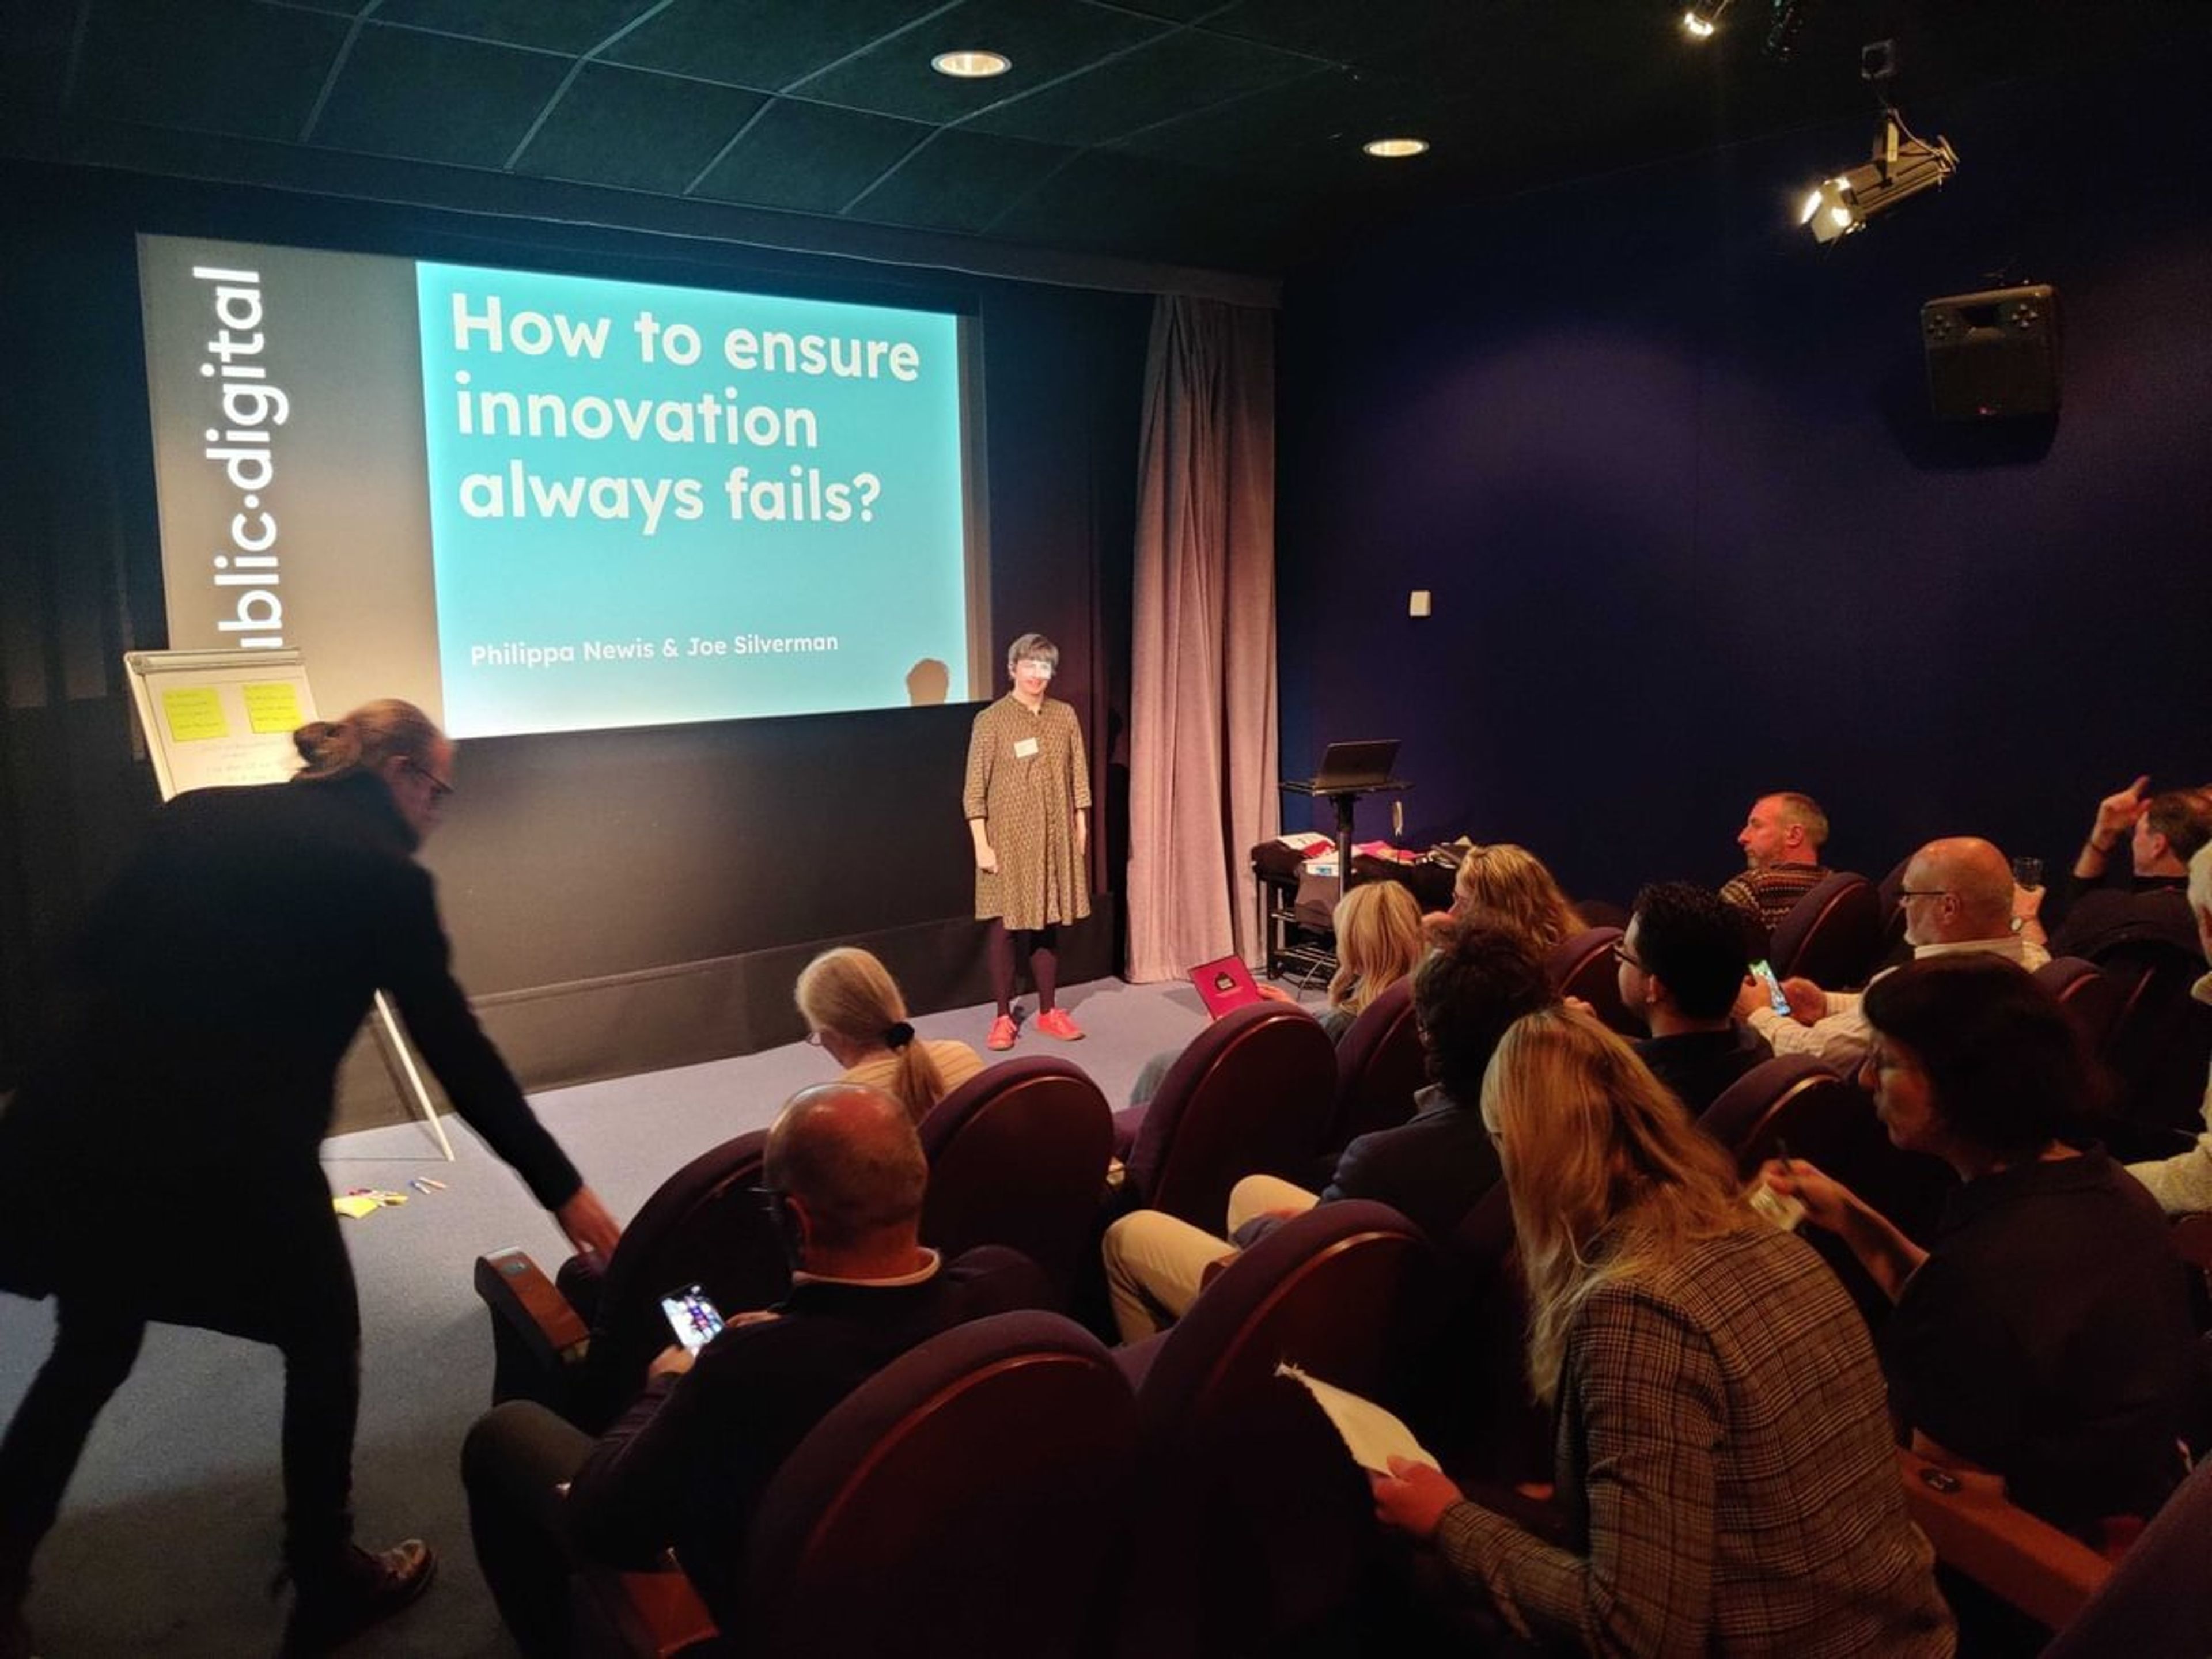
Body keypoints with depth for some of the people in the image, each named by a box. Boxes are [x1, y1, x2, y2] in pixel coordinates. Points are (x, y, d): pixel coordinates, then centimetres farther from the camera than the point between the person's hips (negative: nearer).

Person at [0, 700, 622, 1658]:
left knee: (91, 1352, 29)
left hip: (84, 1130, 5)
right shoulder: (385, 875, -4)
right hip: (239, 1155, -5)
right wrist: (562, 1190, 2)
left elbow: (97, 957, 11)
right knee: (324, 1345, 19)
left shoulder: (196, 815, 11)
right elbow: (458, 1054, -4)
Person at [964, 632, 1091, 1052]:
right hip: (1008, 840, -3)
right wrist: (981, 844, -12)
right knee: (1005, 925, 0)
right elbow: (975, 790, -7)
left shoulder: (1065, 717, 6)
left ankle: (1048, 1012, 20)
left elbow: (1078, 780, 9)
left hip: (1056, 839, 4)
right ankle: (1003, 1018, 9)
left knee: (1048, 925, 10)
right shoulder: (991, 721, -6)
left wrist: (1081, 831, 6)